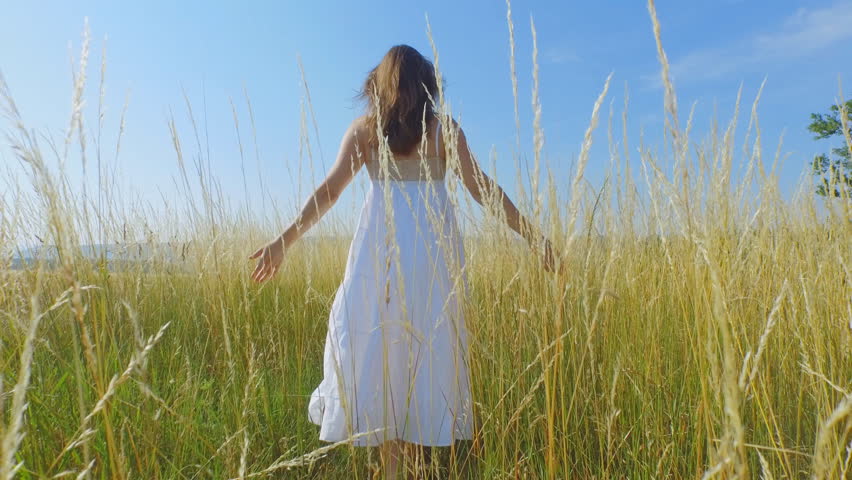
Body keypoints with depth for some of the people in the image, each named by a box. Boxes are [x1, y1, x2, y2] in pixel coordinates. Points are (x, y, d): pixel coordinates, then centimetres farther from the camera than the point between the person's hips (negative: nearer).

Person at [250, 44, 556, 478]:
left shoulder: (364, 128, 11)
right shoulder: (443, 128, 10)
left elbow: (329, 190, 1)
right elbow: (480, 187, 2)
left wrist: (284, 240, 3)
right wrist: (531, 234, 5)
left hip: (379, 243, 0)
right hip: (433, 245, 1)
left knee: (374, 343, 8)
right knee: (428, 347, 9)